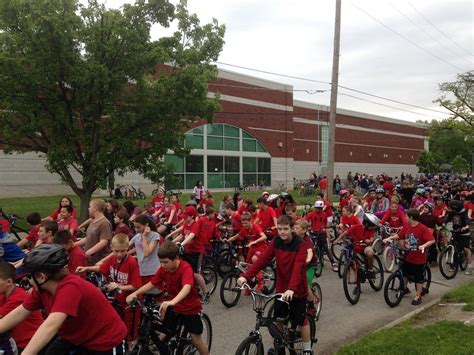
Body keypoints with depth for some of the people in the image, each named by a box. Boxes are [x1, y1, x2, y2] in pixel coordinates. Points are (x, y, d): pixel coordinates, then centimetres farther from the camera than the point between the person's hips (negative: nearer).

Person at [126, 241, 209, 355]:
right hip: (173, 308, 5)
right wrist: (135, 293, -20)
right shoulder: (163, 269, -11)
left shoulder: (185, 268, -30)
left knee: (196, 340, 4)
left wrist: (172, 302, -63)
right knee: (161, 338, 3)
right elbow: (151, 284, -3)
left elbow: (187, 287, -47)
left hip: (190, 308, -5)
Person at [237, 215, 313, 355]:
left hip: (297, 289, -4)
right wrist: (246, 276, -25)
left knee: (301, 321, 9)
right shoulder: (275, 242, -6)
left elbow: (298, 267, -32)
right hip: (281, 288, 4)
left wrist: (291, 289, -46)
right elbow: (263, 259, -13)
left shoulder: (300, 245, -20)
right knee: (279, 319, 12)